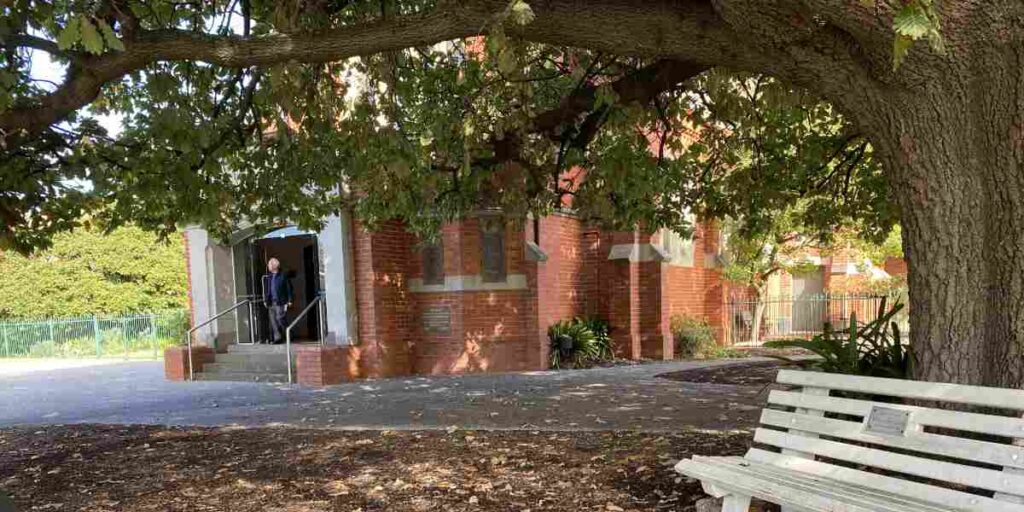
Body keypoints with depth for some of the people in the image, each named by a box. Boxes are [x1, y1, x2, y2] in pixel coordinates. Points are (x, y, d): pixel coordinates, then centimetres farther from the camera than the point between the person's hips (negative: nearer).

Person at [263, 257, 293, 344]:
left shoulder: (283, 276, -2)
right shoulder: (267, 277, 12)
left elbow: (289, 288, -1)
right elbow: (266, 290, 17)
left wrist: (289, 300, -6)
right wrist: (266, 300, 11)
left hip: (281, 302, -5)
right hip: (271, 302, 5)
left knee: (280, 318, -12)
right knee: (273, 320, 3)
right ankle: (277, 338, 9)